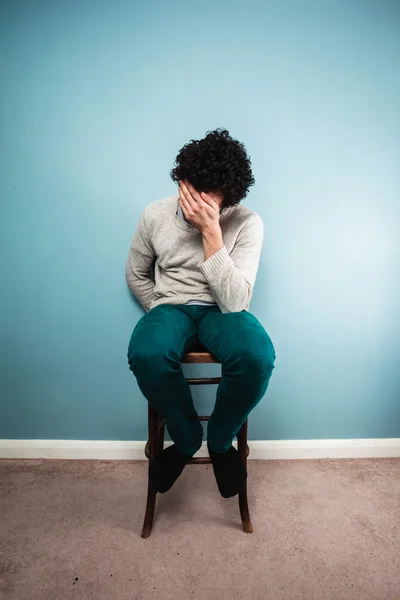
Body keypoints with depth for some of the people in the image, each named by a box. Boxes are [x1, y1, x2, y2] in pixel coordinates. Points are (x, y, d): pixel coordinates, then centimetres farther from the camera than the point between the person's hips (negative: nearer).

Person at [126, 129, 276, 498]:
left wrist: (211, 231, -27)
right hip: (171, 307, 2)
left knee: (257, 356, -35)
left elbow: (234, 302, -23)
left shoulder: (247, 223, -13)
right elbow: (136, 274, 11)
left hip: (222, 311, -1)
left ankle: (220, 441, -2)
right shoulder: (156, 214, -5)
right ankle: (187, 439, -2)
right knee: (146, 354, -34)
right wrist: (161, 313, 0)